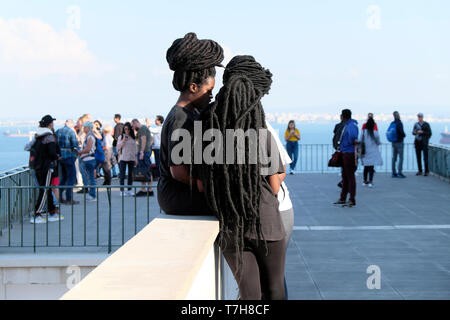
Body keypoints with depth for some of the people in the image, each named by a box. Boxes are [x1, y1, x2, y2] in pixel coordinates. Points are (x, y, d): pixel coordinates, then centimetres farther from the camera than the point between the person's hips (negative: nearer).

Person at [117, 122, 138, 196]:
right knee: (122, 174, -5)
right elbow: (118, 148, -2)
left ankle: (130, 189, 14)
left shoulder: (133, 137, 9)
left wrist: (136, 158, 11)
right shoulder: (121, 137, 1)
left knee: (130, 174, 6)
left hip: (131, 158, 3)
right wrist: (123, 141, -16)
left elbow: (135, 148, 14)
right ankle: (122, 190, -3)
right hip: (123, 158, -3)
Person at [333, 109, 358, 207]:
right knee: (345, 176, 15)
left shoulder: (352, 125, -16)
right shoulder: (346, 125, 14)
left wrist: (351, 142, -19)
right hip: (345, 153, 10)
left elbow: (352, 135, -35)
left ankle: (352, 200, -1)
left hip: (350, 154, -10)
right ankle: (343, 198, 24)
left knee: (350, 176, -6)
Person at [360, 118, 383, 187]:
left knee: (366, 166, 14)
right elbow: (378, 142, -1)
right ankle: (370, 182, -4)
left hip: (365, 152, 3)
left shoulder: (363, 132, -5)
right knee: (371, 167, 0)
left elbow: (360, 141, 0)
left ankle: (365, 181, 20)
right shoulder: (375, 133, -12)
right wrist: (379, 142, 22)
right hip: (373, 152, -3)